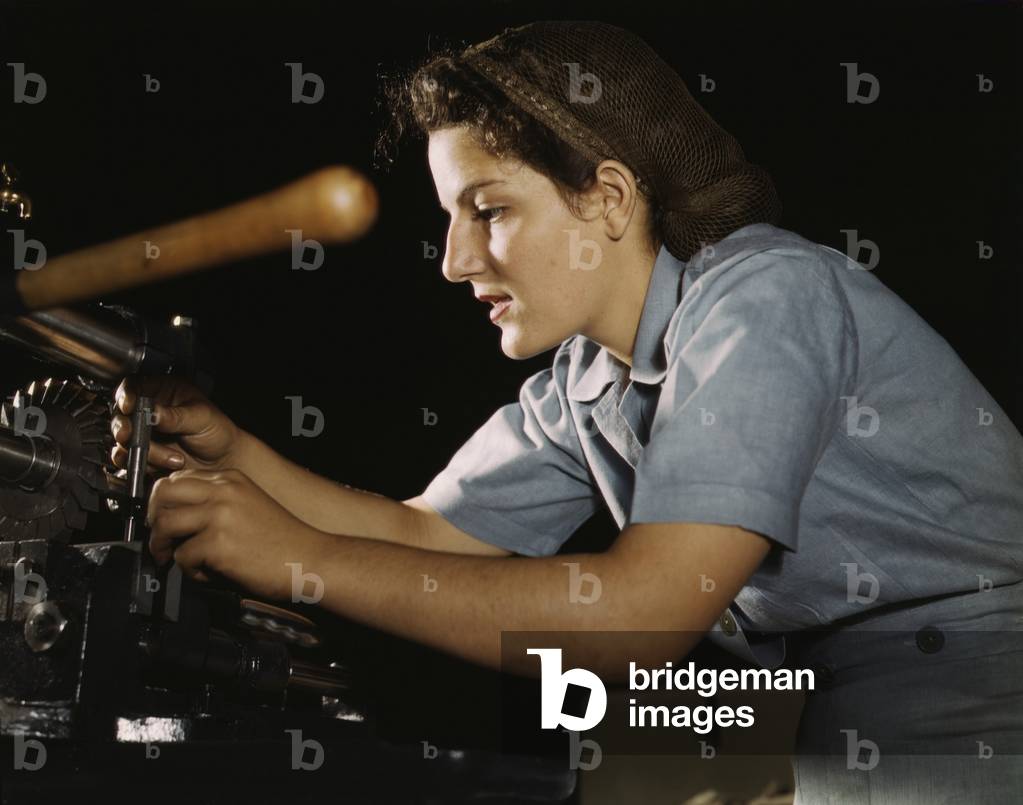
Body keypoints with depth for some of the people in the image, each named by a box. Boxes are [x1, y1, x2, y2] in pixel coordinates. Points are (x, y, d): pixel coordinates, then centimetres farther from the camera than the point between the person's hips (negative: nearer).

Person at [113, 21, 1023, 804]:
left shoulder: (769, 297, -22)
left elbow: (639, 615, -30)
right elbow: (426, 531, 12)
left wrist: (297, 556, -28)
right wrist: (232, 452, -4)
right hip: (847, 721, 7)